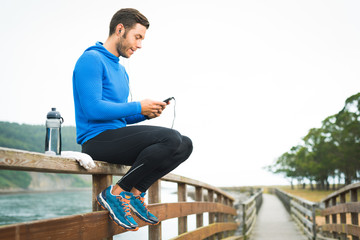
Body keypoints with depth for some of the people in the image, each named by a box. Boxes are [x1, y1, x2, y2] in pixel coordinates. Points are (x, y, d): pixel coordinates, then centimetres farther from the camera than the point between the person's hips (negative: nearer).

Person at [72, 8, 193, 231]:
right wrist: (138, 107, -12)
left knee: (185, 145, 0)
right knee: (171, 138, -25)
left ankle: (136, 191, 0)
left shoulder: (121, 70, 23)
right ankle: (115, 193, -14)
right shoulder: (91, 59, -8)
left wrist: (146, 113, 4)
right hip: (97, 140, -9)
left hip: (117, 136, 9)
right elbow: (93, 109, -20)